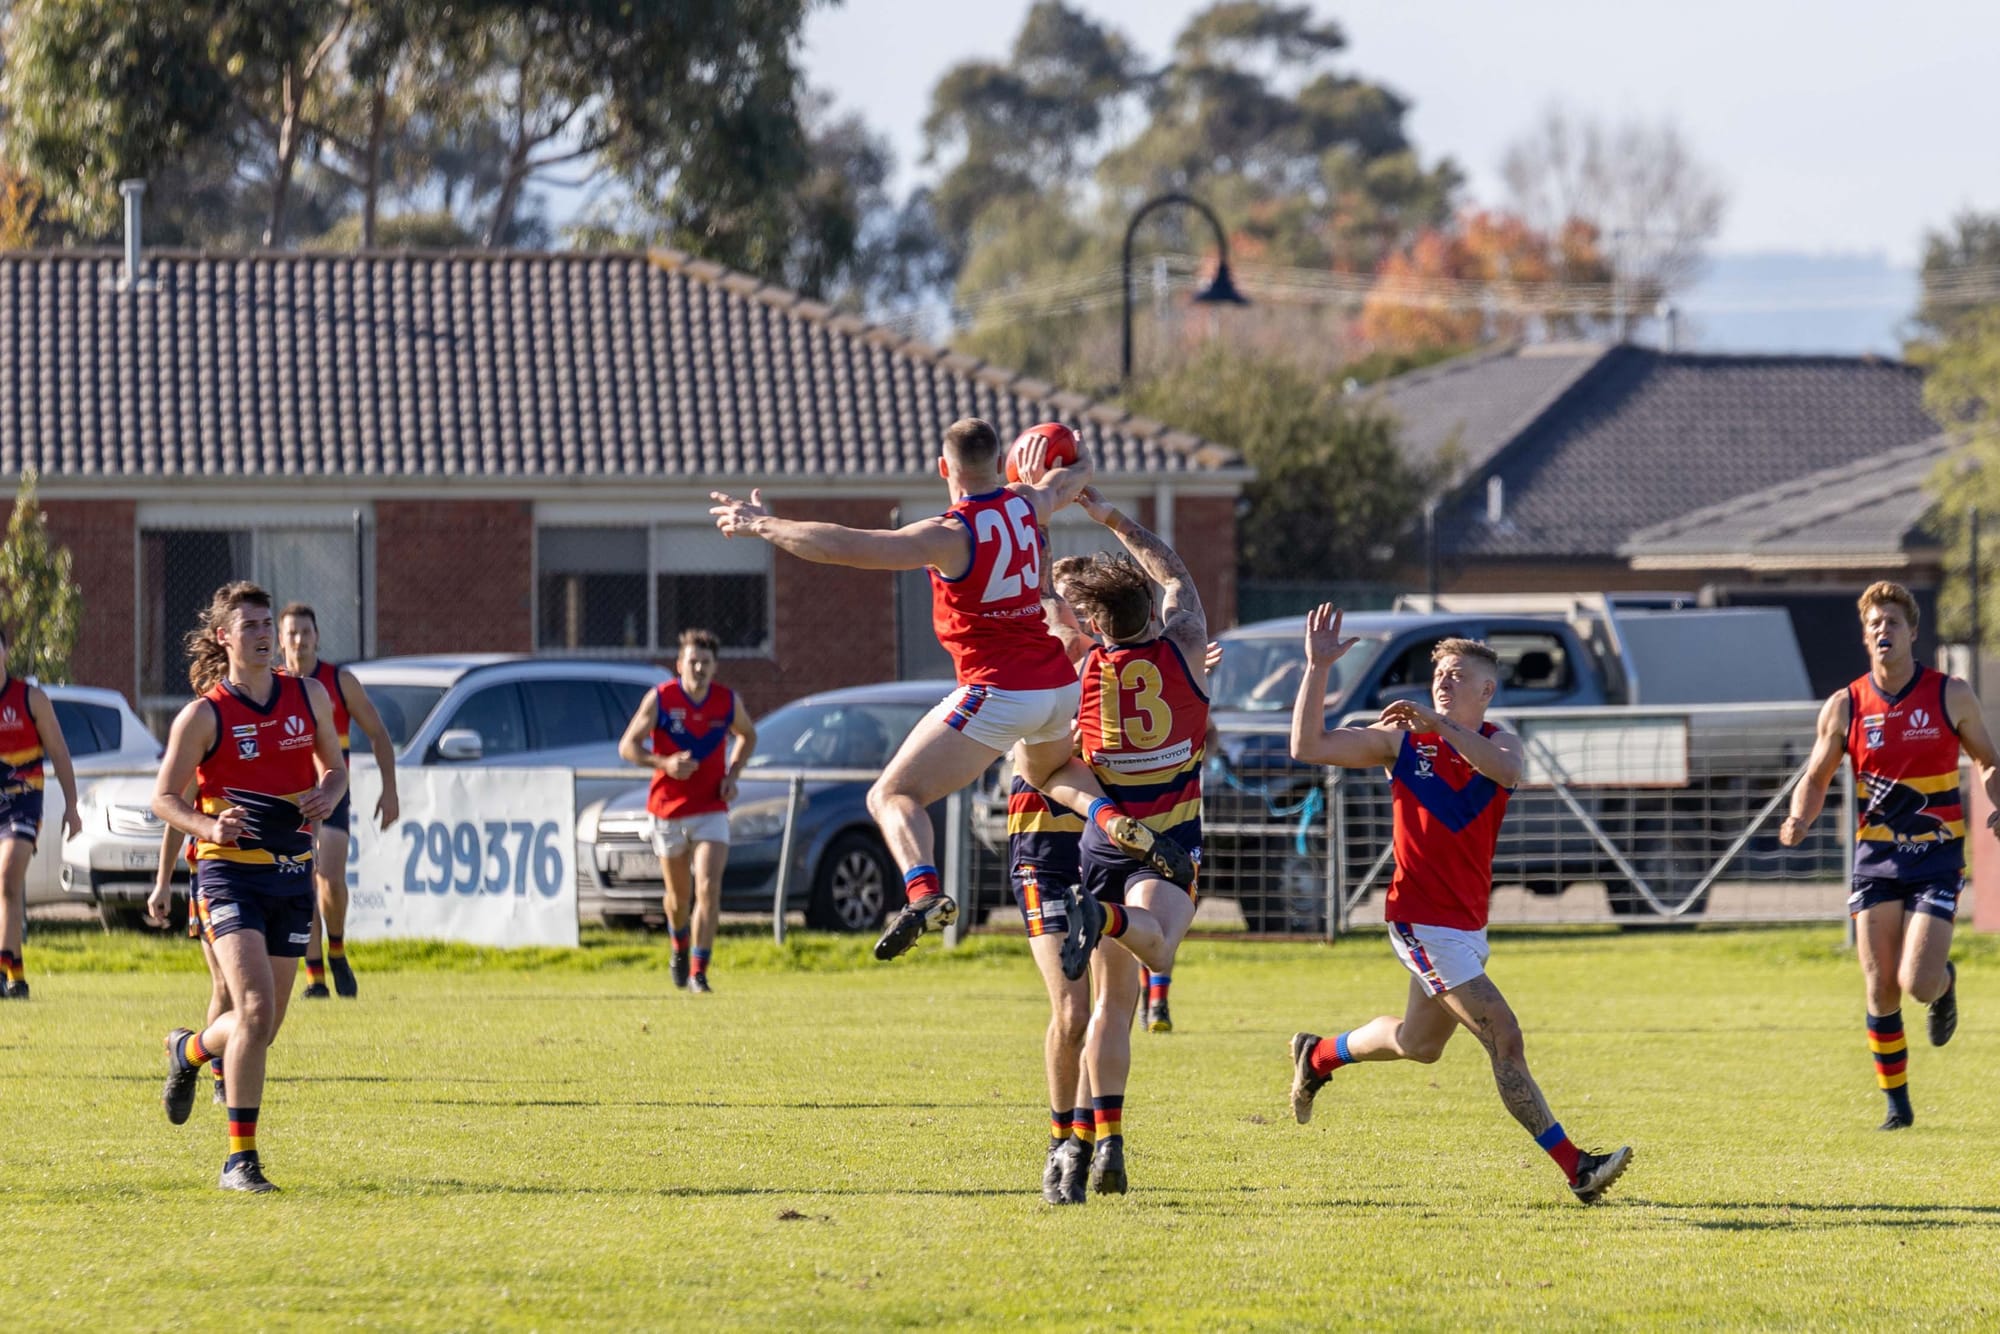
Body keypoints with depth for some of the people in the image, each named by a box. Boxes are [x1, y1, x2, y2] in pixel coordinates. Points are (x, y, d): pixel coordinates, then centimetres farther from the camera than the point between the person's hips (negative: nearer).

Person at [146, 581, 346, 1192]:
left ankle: (189, 1051, 44)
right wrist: (208, 826, -20)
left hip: (293, 873, 5)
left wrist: (328, 794, -4)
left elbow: (334, 767, 20)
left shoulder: (311, 697, 6)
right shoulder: (203, 715, -6)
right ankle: (240, 1159, -14)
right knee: (256, 1010, -20)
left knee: (264, 1023, 9)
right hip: (230, 873, -5)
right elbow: (164, 797, -1)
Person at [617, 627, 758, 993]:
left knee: (709, 888, -16)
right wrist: (664, 763, -24)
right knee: (679, 895, 11)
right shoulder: (659, 699, -9)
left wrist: (733, 774, 0)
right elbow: (627, 746, -6)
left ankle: (699, 972, -12)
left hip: (712, 811, 0)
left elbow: (748, 736, 17)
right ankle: (679, 946, 44)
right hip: (668, 810, 0)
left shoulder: (727, 701, -2)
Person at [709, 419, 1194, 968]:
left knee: (891, 796, -5)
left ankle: (924, 891, -32)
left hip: (996, 693, -7)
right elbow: (1076, 474, 29)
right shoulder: (1027, 504, 4)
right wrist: (1040, 473, 51)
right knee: (1050, 770, 39)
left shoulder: (951, 536, -15)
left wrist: (763, 525, -10)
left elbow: (843, 547, -21)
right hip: (1059, 684, 7)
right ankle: (1115, 821, 11)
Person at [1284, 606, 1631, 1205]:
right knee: (1504, 1038, -14)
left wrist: (1439, 724, -35)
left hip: (1468, 924, 6)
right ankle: (1574, 1167, -15)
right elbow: (1308, 747, -7)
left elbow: (1508, 771, -25)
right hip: (1422, 920, -6)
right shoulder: (1402, 741, -3)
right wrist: (1317, 668, -16)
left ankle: (1317, 1056, 50)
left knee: (1419, 1042, 25)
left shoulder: (1497, 743, 1)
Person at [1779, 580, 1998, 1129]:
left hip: (1937, 857, -2)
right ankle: (1896, 1102, 13)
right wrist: (1800, 820, -13)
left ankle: (1945, 984, 23)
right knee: (1881, 993, -4)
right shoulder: (1845, 707, 0)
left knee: (1917, 984, -15)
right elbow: (1816, 778, 8)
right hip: (1876, 858, 2)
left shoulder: (1951, 696, -3)